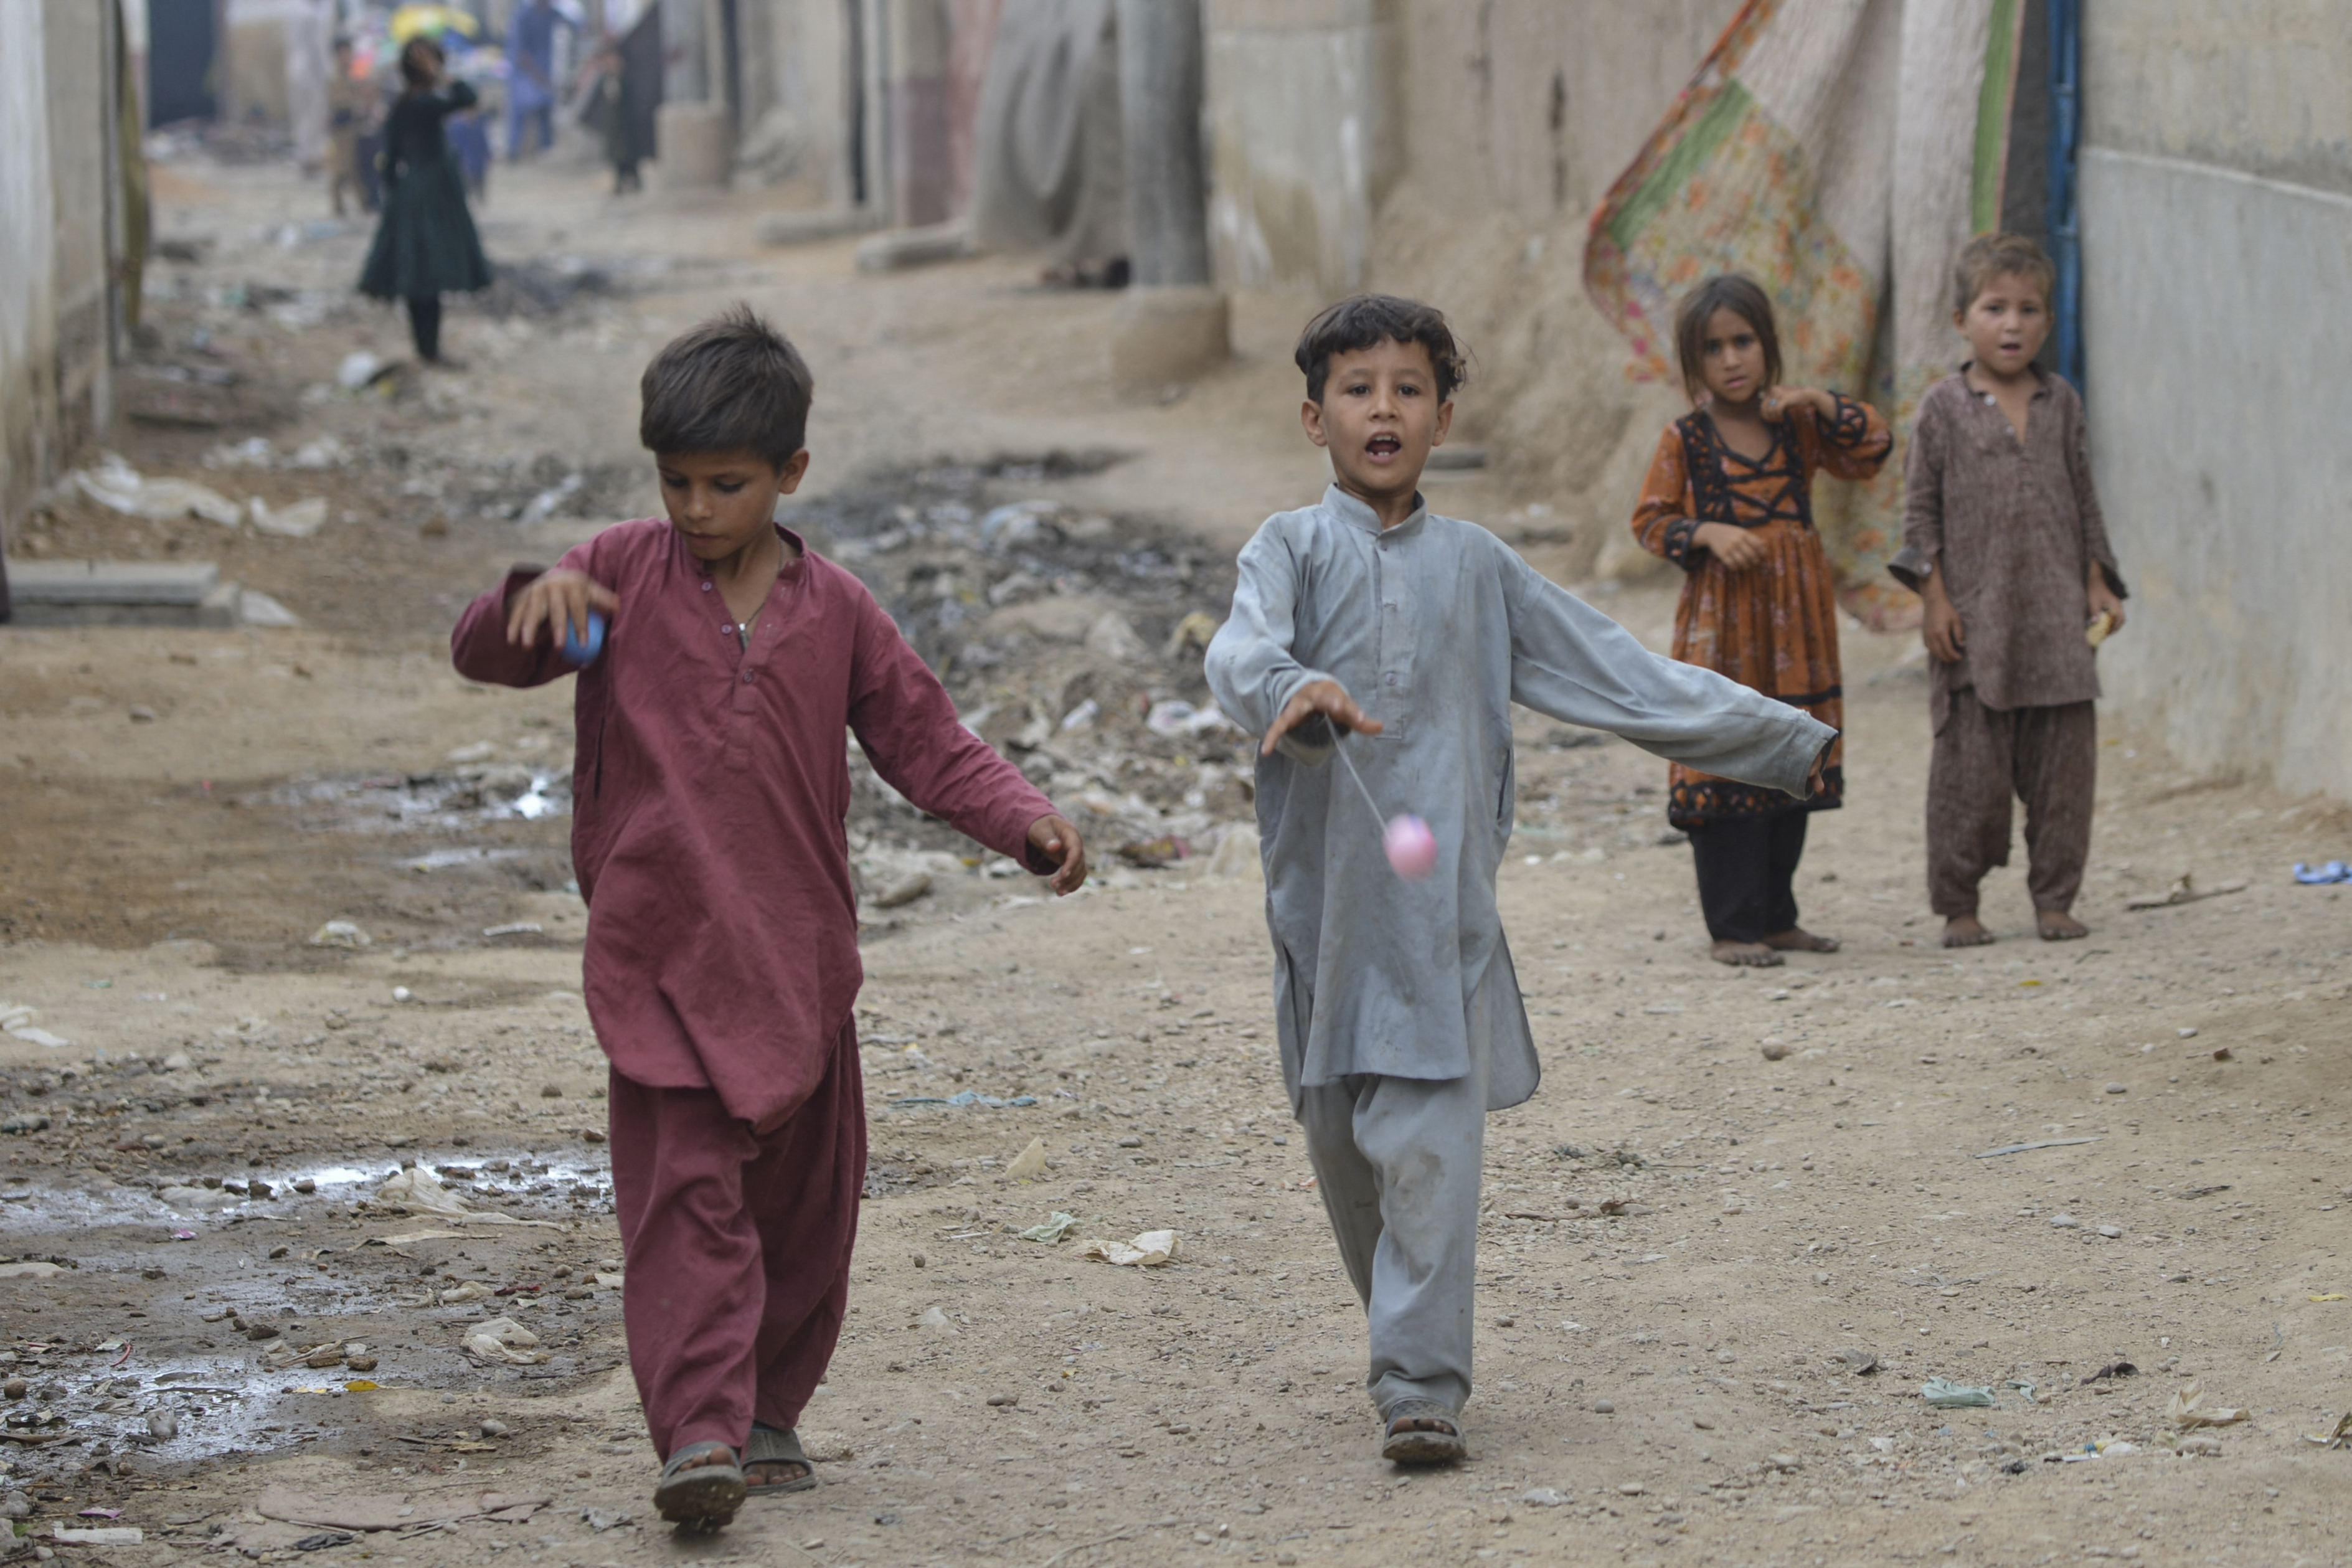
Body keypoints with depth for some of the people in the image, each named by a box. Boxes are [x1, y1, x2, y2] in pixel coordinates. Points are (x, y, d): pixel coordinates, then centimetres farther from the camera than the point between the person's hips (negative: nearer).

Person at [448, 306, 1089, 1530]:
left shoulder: (833, 612, 4)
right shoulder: (625, 573, 1)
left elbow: (929, 745, 6)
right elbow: (484, 653, 0)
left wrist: (1028, 821, -10)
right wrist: (535, 600, -22)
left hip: (797, 953, 3)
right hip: (657, 954, -3)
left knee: (804, 1201, 11)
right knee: (683, 1195, -13)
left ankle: (771, 1409, 27)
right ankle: (699, 1432, -20)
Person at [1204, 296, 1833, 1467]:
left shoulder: (1476, 566, 13)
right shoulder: (1293, 549, 5)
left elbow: (1614, 670, 18)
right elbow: (1239, 652, -16)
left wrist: (1784, 741, 18)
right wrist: (1294, 689, -40)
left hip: (1441, 897, 0)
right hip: (1325, 887, 0)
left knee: (1428, 1141, -11)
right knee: (1340, 1141, 6)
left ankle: (1421, 1381, -10)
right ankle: (1409, 1337, 25)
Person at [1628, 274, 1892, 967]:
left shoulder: (1796, 427, 7)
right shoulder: (1685, 441, -3)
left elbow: (1871, 452, 8)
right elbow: (1651, 520, -1)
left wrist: (1823, 405, -6)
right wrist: (1706, 533, -17)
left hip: (1795, 620, 4)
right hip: (1720, 620, -4)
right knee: (1723, 772, -7)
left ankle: (1776, 916, 19)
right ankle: (1733, 927, -2)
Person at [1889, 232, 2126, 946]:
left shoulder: (2062, 404, 10)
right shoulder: (1944, 407, 0)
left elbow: (2084, 503, 15)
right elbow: (1920, 508, 0)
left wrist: (2097, 586, 9)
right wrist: (1934, 598, -6)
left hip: (2057, 618, 3)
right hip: (1974, 619, -3)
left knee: (2064, 762, 3)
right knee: (1971, 768, -2)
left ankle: (2055, 899, 12)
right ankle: (1958, 905, 7)